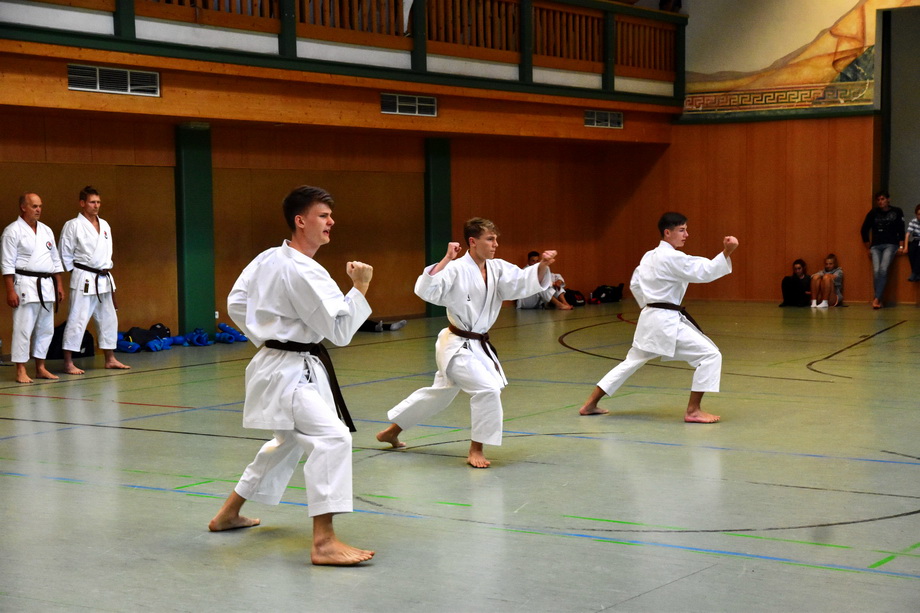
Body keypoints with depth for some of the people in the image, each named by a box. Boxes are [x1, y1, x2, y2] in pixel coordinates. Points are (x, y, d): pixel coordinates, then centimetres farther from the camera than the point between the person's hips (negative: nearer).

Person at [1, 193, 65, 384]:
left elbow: (55, 260, 19)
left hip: (46, 286, 7)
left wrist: (59, 285, 13)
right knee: (23, 329, -7)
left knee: (45, 329, 10)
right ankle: (21, 371, -3)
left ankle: (40, 368, 18)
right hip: (25, 286, -7)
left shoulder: (46, 231, 14)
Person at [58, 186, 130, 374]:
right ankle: (68, 362, -5)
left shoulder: (104, 225, 11)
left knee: (108, 319, 12)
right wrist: (76, 272, -5)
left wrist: (106, 268, 9)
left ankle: (110, 359, 22)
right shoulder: (73, 225, -8)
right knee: (77, 319, -9)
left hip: (104, 279, 7)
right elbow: (65, 254, -6)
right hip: (84, 280, -7)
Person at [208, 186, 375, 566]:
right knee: (332, 437, -23)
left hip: (274, 362, 11)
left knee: (287, 443, 27)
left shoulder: (267, 259, 7)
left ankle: (229, 513, 41)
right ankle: (324, 542, -28)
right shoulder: (303, 273, -22)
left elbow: (236, 304, 17)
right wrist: (360, 288, -13)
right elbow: (339, 330, -20)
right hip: (290, 372, -11)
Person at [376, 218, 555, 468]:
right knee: (488, 389, -21)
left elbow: (525, 282, -10)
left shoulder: (498, 269, 0)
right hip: (457, 346, -8)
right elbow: (425, 290, -30)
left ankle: (392, 431, 39)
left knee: (439, 394, 21)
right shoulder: (456, 269, -19)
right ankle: (476, 450, -3)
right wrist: (446, 259, -33)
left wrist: (542, 265, -27)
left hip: (478, 345, 8)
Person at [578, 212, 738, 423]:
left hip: (649, 319, 10)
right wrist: (727, 252, -29)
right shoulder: (673, 258, -15)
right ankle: (693, 410, -8)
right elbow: (705, 271, -21)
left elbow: (635, 284, 21)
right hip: (667, 322, -10)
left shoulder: (649, 256, 13)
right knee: (710, 355, -8)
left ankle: (590, 404, 25)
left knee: (631, 362, 23)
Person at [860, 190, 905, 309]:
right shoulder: (873, 213, 7)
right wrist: (868, 248, 14)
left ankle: (877, 299, -25)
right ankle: (879, 300, -12)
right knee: (876, 271, -16)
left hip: (890, 245, -2)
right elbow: (864, 230, 15)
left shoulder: (897, 212, 4)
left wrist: (901, 246, 0)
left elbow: (901, 230, 7)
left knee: (883, 269, -22)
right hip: (875, 246, 2)